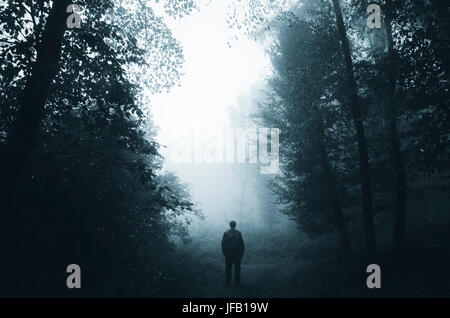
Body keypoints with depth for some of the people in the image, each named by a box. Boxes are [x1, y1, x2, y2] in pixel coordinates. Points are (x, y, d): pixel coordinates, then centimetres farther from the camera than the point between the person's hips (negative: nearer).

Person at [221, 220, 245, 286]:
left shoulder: (226, 233, -1)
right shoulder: (238, 233, -4)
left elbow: (223, 244, 1)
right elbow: (242, 244, -3)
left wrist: (224, 252, 10)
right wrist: (242, 253, 5)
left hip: (228, 253, 1)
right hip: (237, 253, -1)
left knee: (228, 268, 9)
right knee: (237, 268, 6)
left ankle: (227, 281, 12)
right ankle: (237, 282, 7)